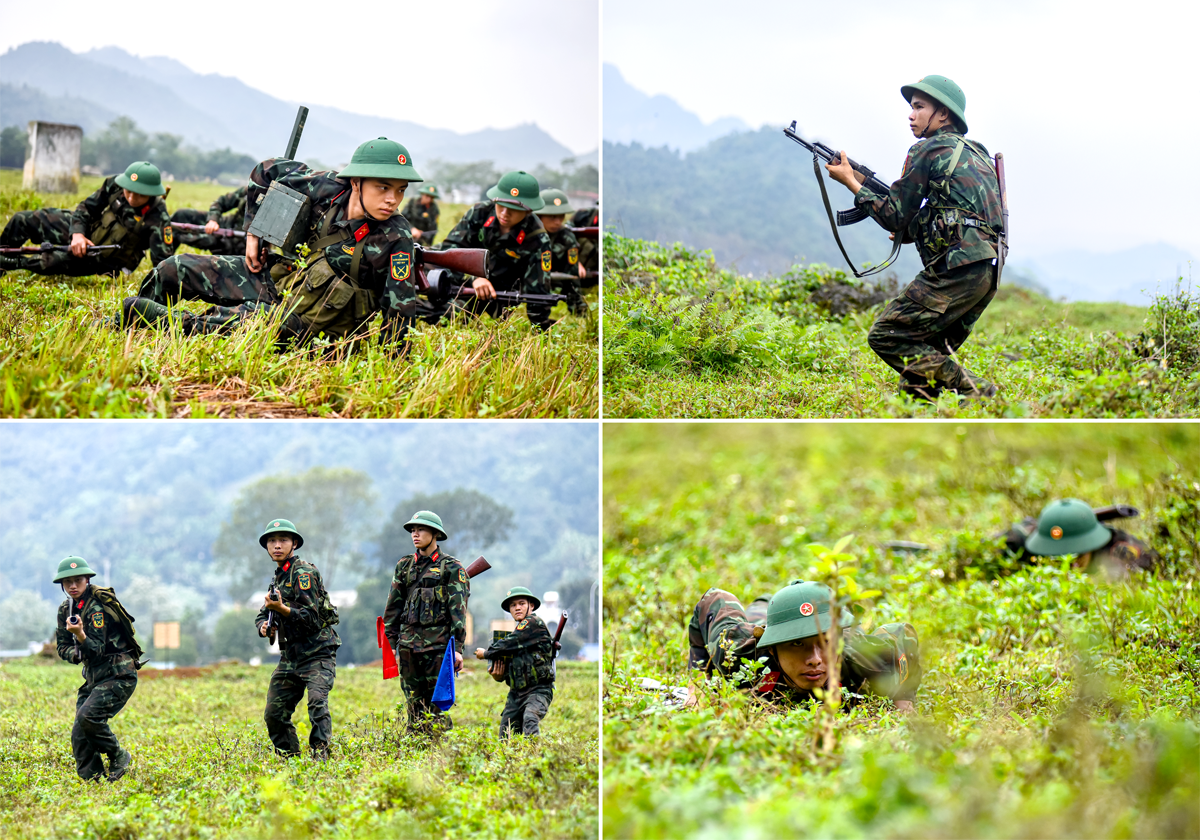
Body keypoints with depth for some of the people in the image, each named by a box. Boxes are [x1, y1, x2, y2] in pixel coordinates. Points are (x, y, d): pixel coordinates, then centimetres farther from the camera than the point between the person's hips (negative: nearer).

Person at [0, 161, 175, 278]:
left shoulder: (158, 218, -29)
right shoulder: (114, 184, -16)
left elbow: (163, 260, -31)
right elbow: (86, 208, -5)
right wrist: (77, 233, -22)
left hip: (103, 260, -5)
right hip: (84, 233, 5)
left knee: (52, 260, -29)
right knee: (23, 220, 3)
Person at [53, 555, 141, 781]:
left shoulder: (96, 607, -18)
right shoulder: (65, 609, 6)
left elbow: (97, 650, -22)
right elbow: (62, 646, 14)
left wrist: (80, 635, -39)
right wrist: (75, 653, -8)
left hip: (119, 675, -8)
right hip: (94, 677, 8)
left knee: (88, 716, -26)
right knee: (79, 736, -2)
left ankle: (119, 757, -6)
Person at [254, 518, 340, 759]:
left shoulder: (304, 573, -10)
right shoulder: (278, 577, 16)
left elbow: (312, 618, -17)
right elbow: (263, 613, 22)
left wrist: (281, 609, -28)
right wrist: (264, 627, -1)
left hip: (317, 655, -8)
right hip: (290, 657, 8)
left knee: (317, 702, -27)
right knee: (274, 713, 5)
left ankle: (320, 754, -28)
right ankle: (288, 757, 17)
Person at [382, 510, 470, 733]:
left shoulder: (451, 567, 1)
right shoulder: (404, 566, 14)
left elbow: (458, 609, -3)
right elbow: (393, 607, 17)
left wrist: (457, 648, -10)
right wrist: (394, 645, 13)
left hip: (438, 643, -4)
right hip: (409, 644, 4)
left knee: (436, 704, -6)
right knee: (414, 704, 5)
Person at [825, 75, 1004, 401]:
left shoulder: (928, 150, -3)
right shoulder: (975, 153, 23)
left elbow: (894, 216, -1)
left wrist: (851, 182, 9)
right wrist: (914, 230, 22)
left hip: (954, 272, -9)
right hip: (985, 275, 9)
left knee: (885, 336, -6)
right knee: (929, 352, 17)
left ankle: (971, 390, -14)